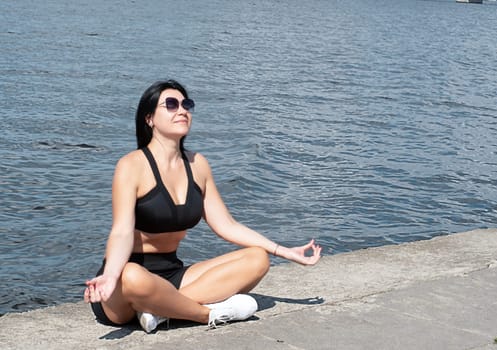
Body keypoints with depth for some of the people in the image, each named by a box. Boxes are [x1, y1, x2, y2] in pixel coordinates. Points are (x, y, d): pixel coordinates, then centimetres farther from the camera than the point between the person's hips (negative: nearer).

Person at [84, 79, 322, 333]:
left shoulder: (196, 164, 8)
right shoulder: (132, 165, -11)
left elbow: (227, 225, 11)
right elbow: (122, 233, -21)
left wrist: (287, 252, 7)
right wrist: (110, 276, -42)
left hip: (171, 274, 7)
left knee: (257, 259, -7)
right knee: (133, 278, -43)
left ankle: (159, 310, -21)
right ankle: (210, 314, -16)